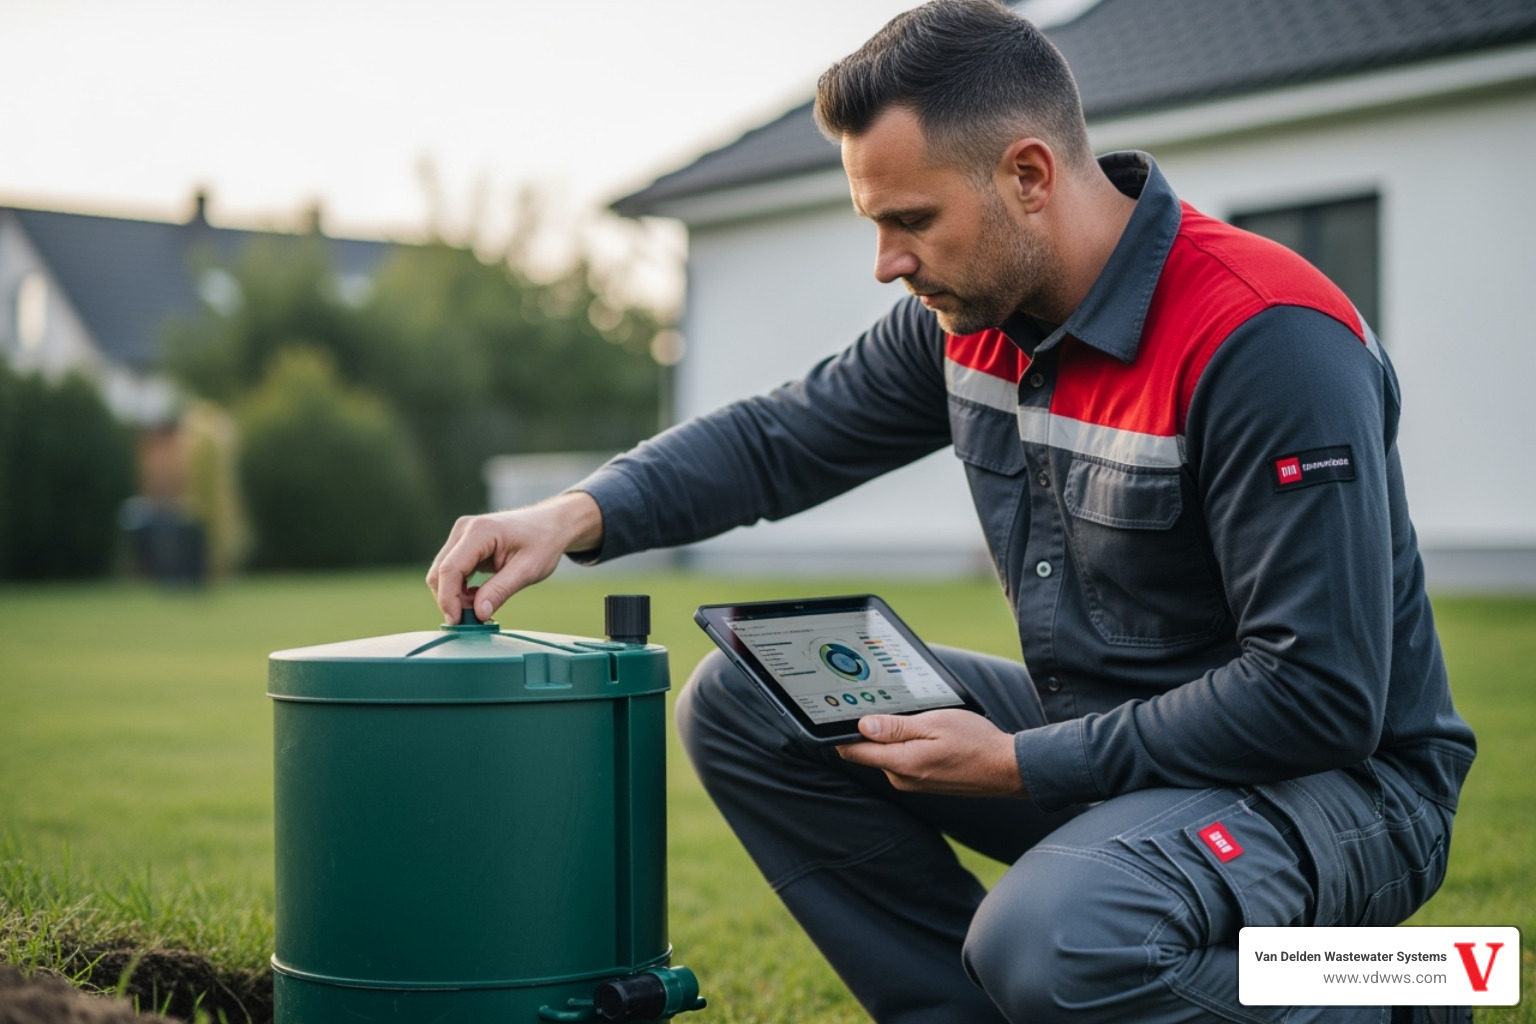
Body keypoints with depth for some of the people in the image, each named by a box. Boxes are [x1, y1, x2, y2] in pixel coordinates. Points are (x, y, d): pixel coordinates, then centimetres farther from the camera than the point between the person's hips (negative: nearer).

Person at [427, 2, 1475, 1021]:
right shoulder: (974, 311, -1)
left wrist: (1019, 767, -22)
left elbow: (1319, 697, -26)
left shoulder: (1268, 341, -25)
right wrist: (576, 515, -8)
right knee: (742, 706, 0)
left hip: (1338, 780, -7)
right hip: (1095, 734, 8)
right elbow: (781, 436, 9)